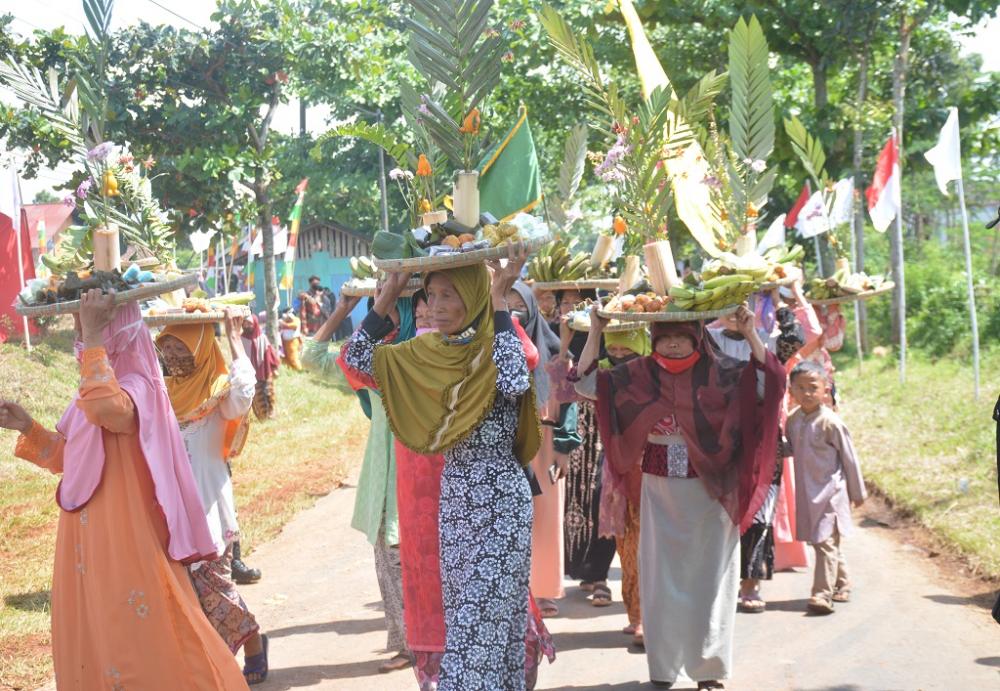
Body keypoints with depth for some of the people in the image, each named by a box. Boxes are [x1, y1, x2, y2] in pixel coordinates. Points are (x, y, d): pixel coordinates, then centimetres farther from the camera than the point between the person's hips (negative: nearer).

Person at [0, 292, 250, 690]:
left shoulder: (137, 386, -18)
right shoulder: (100, 387, 10)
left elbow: (107, 408, -44)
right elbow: (68, 458, 20)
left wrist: (92, 337, -36)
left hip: (126, 546, -9)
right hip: (90, 547, 9)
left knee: (144, 648, -1)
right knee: (93, 646, 18)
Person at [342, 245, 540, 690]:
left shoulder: (501, 345, -11)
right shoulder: (428, 350, 5)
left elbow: (515, 384, -33)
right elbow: (356, 359, 3)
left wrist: (499, 303, -26)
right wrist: (388, 295, -1)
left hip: (500, 501, -6)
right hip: (455, 498, 6)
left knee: (487, 612, -4)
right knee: (463, 610, 12)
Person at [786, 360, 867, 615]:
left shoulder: (830, 422, -14)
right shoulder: (793, 420, 3)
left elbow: (849, 458, -6)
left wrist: (857, 493, 1)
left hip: (830, 492, -7)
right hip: (806, 492, 7)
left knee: (825, 541, -11)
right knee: (818, 541, 15)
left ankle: (823, 593, -11)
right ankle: (842, 583, 31)